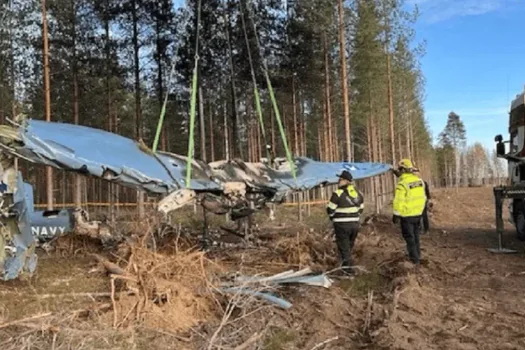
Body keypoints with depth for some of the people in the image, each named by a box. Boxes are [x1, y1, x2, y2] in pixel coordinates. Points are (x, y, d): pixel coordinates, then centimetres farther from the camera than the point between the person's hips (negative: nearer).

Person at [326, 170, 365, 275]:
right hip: (355, 224, 6)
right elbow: (361, 208, 13)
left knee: (344, 247, 3)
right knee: (350, 246, 19)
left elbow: (330, 209, -11)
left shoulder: (338, 193, -15)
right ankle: (346, 264, 29)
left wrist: (334, 218, 7)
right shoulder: (358, 193, 6)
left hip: (342, 224, -6)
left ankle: (347, 267, 0)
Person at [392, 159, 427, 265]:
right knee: (416, 235, 20)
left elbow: (398, 201, -19)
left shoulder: (402, 183, -19)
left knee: (409, 237, 4)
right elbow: (423, 197, 11)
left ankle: (414, 259, 6)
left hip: (407, 215, -7)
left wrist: (396, 215, -13)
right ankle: (417, 255, 31)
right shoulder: (419, 180, 3)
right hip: (418, 213, 7)